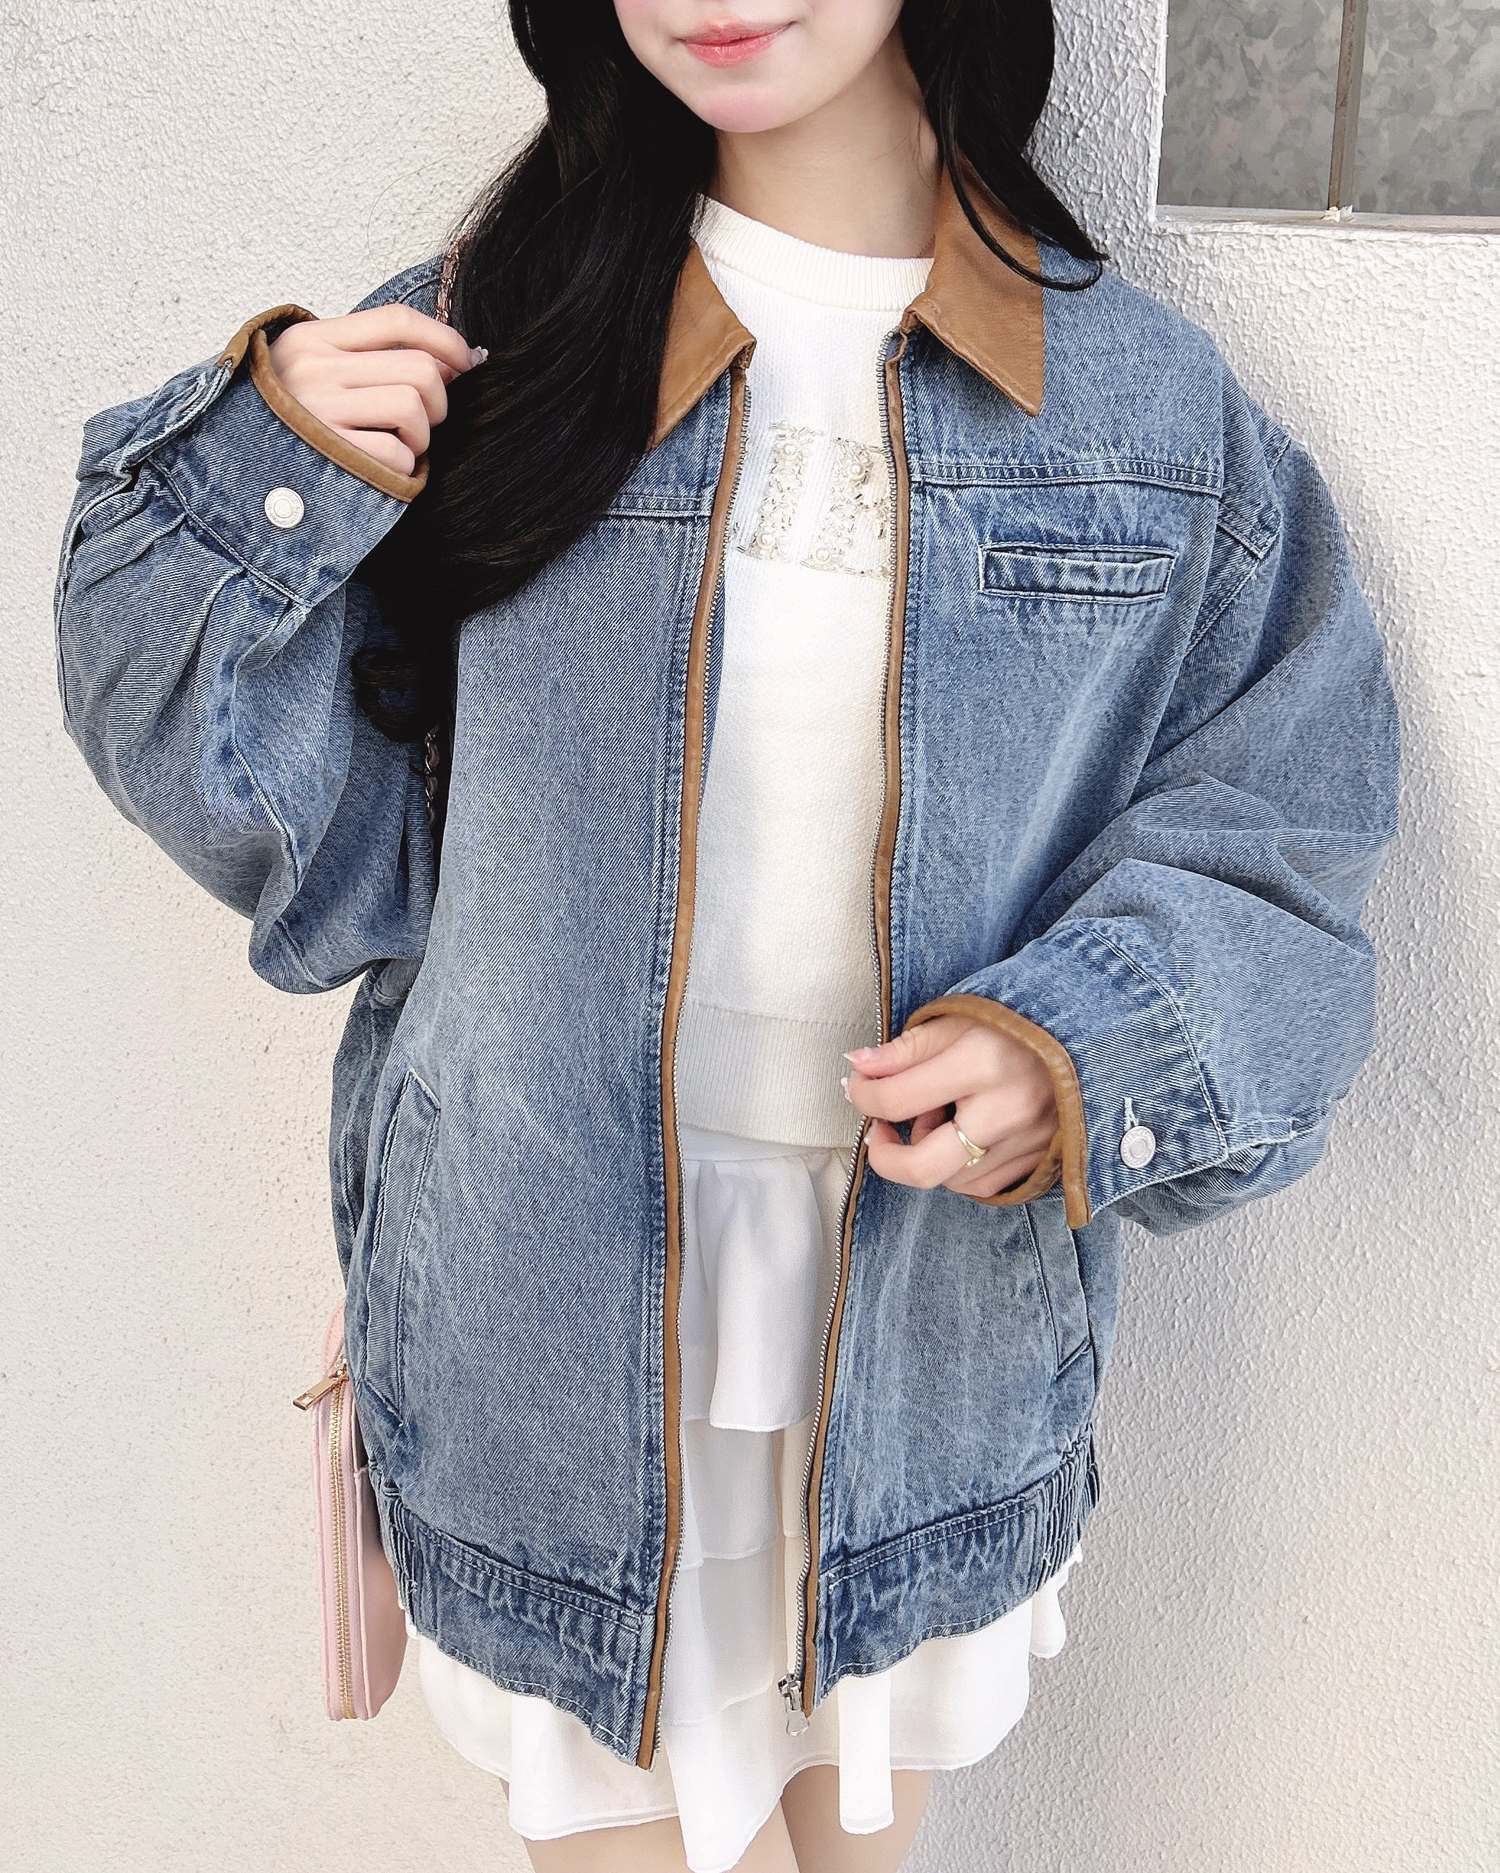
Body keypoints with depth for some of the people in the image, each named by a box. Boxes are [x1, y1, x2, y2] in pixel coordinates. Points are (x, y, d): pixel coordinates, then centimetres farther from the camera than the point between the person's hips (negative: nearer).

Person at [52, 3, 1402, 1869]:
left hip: (934, 1289, 2)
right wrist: (269, 492, -15)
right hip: (561, 1315, -1)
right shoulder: (489, 329, -4)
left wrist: (1083, 1052, -16)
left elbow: (1277, 828, 1)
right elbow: (314, 833, 0)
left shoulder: (1148, 395, -3)